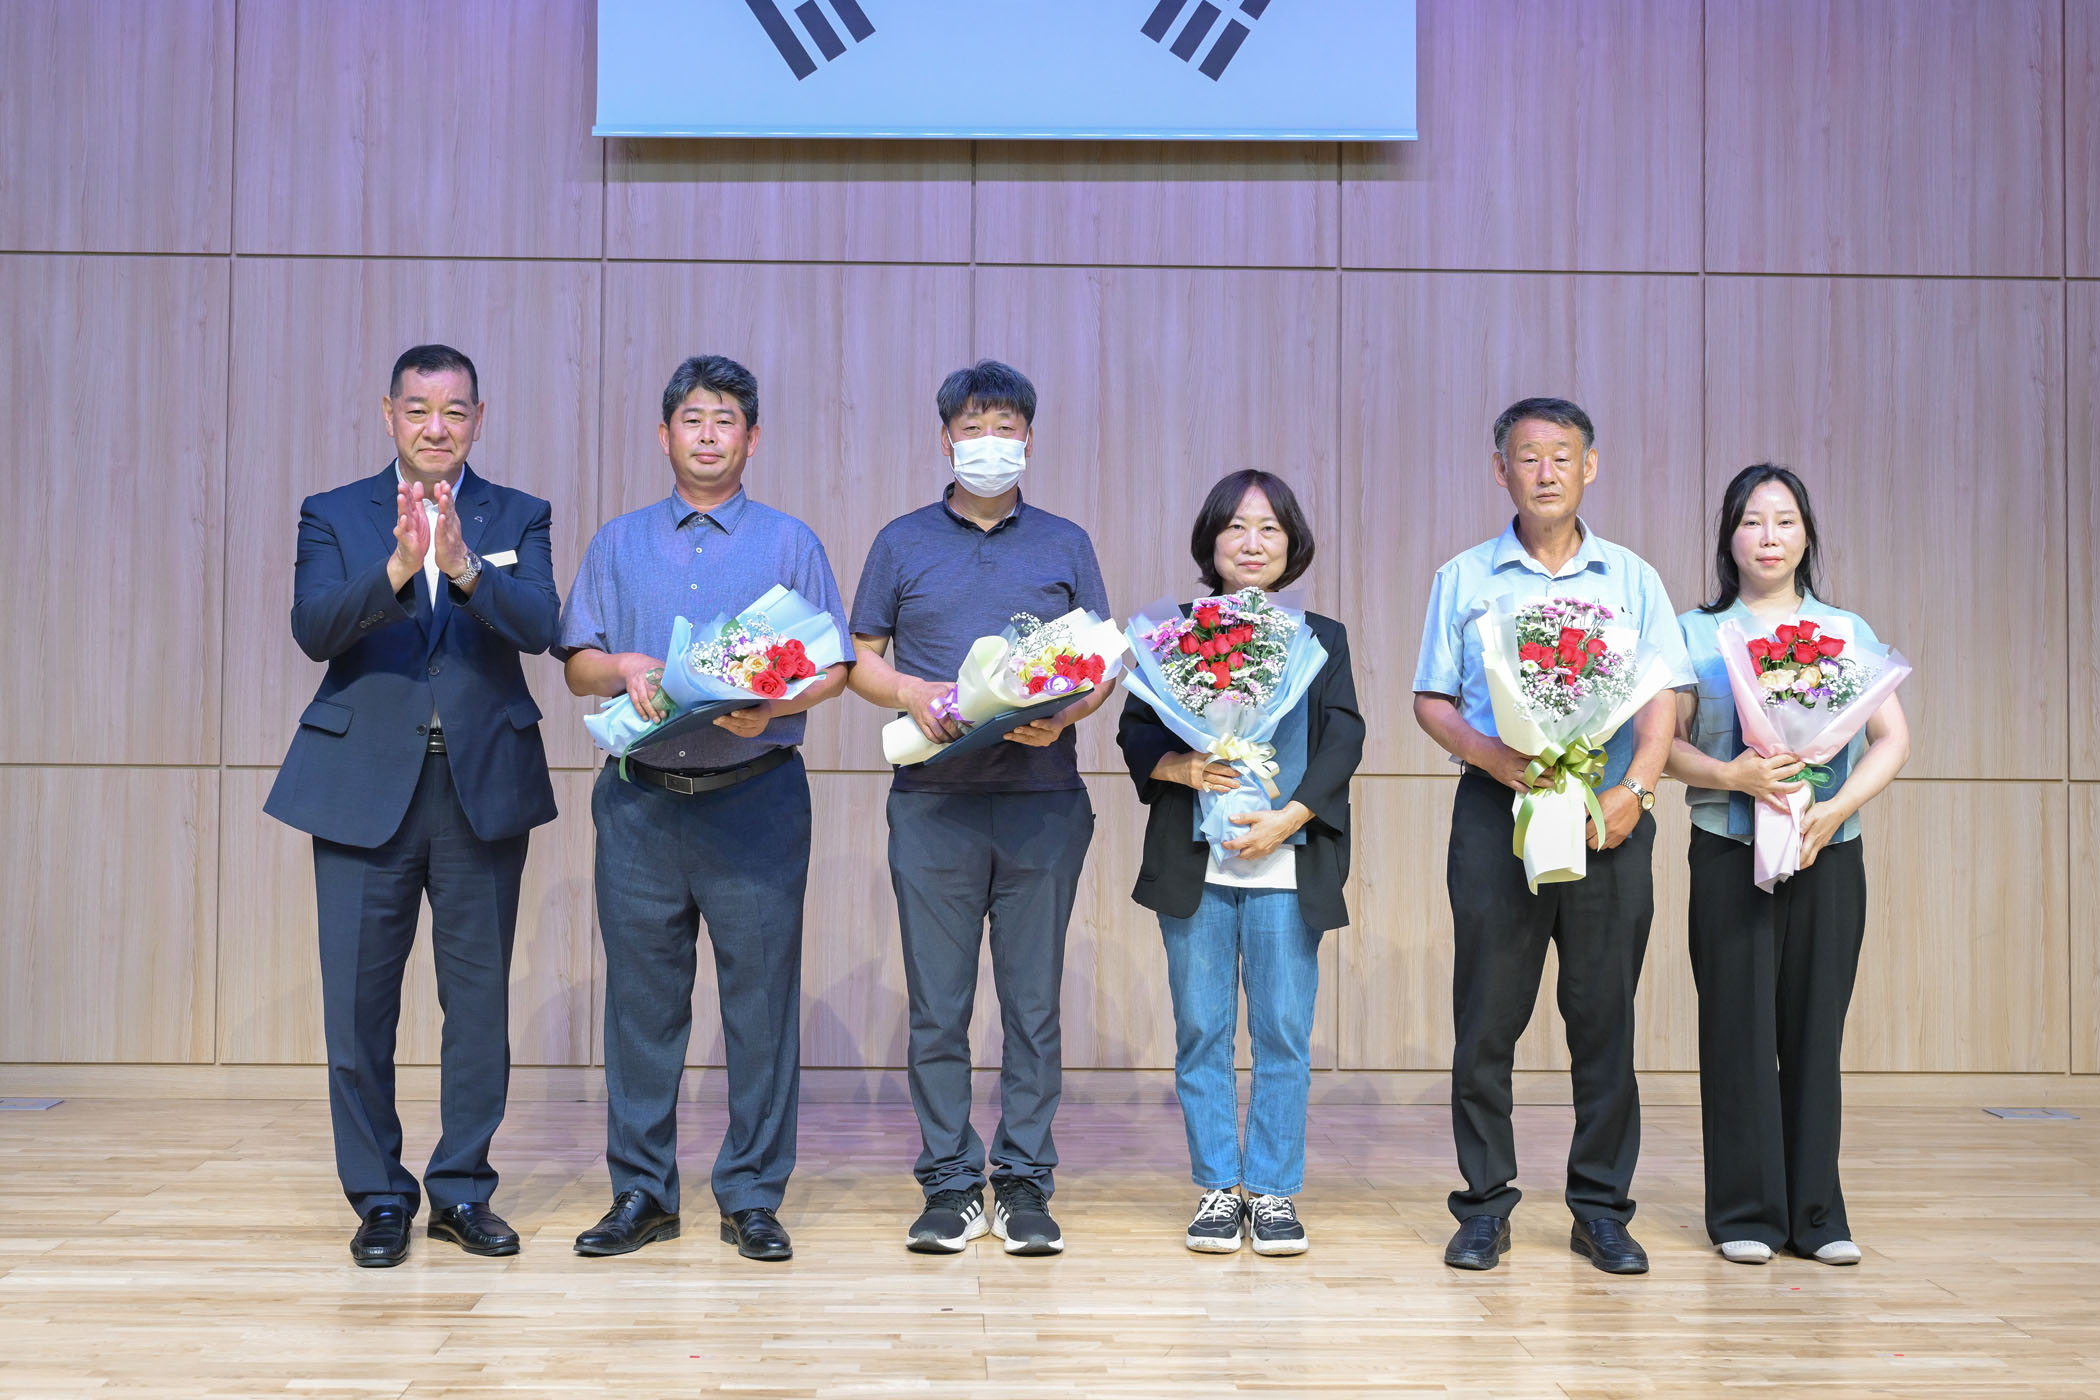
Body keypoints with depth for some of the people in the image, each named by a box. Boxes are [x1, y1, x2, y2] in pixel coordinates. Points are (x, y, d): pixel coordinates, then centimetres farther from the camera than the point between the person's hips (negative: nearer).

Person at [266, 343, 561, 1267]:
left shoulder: (518, 518, 6)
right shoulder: (334, 516, 6)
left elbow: (538, 626, -10)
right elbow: (314, 629, -10)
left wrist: (464, 567, -28)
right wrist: (396, 569, -27)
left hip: (484, 787, 1)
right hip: (364, 787, 0)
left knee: (479, 997, 7)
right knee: (358, 1001, 3)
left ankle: (462, 1188, 20)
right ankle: (378, 1196, 17)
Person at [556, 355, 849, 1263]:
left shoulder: (789, 543, 9)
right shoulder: (618, 544, 15)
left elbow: (832, 670, 3)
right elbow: (577, 665, 11)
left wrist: (770, 706, -16)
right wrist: (623, 667, -10)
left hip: (756, 797, -2)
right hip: (641, 801, 2)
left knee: (760, 996, -1)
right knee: (641, 996, 5)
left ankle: (752, 1197, 9)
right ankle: (640, 1193, 15)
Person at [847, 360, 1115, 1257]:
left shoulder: (1064, 544, 11)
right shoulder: (903, 543, 11)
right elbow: (860, 658, 11)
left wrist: (1066, 712, -11)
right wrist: (912, 694, -9)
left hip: (1043, 800, 0)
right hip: (933, 802, 0)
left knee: (1033, 1003, 3)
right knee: (937, 1006, 2)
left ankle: (1024, 1183, 12)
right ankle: (949, 1184, 12)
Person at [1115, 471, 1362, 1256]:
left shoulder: (1322, 639, 11)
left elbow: (1344, 741, 2)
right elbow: (1134, 732, 6)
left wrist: (1290, 816, -12)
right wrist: (1182, 769, -15)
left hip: (1287, 867, 0)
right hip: (1194, 865, 0)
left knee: (1283, 1034, 1)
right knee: (1202, 1031, 4)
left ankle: (1273, 1192, 12)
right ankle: (1217, 1188, 15)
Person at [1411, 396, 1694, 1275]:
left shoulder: (1631, 578, 11)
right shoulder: (1464, 579, 10)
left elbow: (1664, 696, 3)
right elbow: (1431, 700, 6)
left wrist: (1634, 788, -13)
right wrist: (1493, 757, -12)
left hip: (1609, 819, 1)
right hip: (1497, 814, -1)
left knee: (1605, 1017, 4)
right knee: (1486, 1016, 1)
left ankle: (1601, 1209, 14)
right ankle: (1485, 1204, 11)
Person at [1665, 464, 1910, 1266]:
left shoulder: (1848, 632, 11)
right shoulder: (1697, 633, 6)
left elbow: (1894, 740, 4)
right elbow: (1665, 743, 0)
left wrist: (1838, 807, -12)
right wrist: (1732, 774, -19)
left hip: (1829, 853, 2)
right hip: (1730, 853, -2)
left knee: (1815, 1028, 4)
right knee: (1739, 1027, 0)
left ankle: (1816, 1214, 12)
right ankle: (1746, 1213, 8)